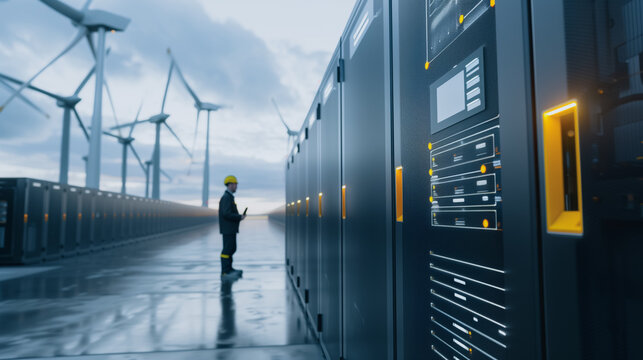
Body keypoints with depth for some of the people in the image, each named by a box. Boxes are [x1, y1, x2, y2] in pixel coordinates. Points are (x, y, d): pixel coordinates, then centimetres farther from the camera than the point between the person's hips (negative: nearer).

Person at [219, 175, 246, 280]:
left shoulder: (229, 197, 17)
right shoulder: (226, 197, -15)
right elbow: (226, 213, -23)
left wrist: (239, 216, 10)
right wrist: (240, 217, -15)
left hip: (230, 229, 11)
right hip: (228, 229, -11)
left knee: (232, 248, 16)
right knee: (227, 249, -7)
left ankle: (229, 269, 25)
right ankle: (225, 272, -4)